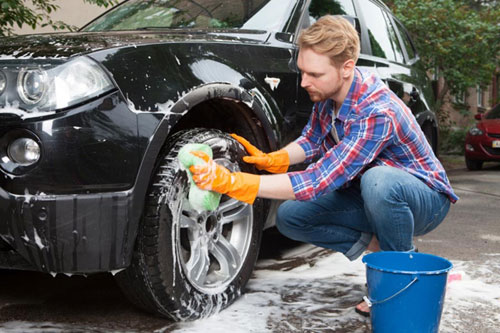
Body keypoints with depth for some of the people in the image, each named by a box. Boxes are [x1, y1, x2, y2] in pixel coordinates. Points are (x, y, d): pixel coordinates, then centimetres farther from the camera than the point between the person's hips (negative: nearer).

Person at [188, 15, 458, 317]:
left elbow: (319, 182, -40)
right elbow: (312, 140, 8)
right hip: (370, 197, 7)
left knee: (379, 181, -41)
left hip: (424, 199, -7)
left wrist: (232, 182, -44)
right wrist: (270, 160, -13)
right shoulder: (328, 92, -11)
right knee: (290, 217, -8)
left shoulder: (376, 113, -36)